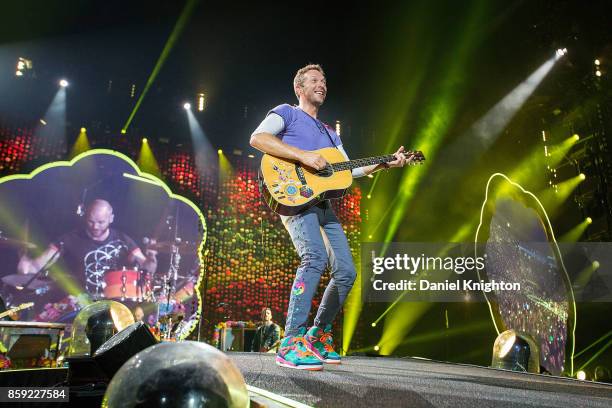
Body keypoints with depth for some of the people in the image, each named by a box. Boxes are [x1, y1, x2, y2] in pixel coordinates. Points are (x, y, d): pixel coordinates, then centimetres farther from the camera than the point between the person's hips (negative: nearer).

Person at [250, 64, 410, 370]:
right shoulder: (286, 113, 8)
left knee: (346, 271, 1)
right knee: (316, 257, -30)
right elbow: (257, 138, -11)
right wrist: (303, 155, -19)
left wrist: (385, 164, 12)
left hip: (323, 203, 8)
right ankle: (291, 345, -25)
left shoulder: (329, 133, 30)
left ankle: (318, 336, 17)